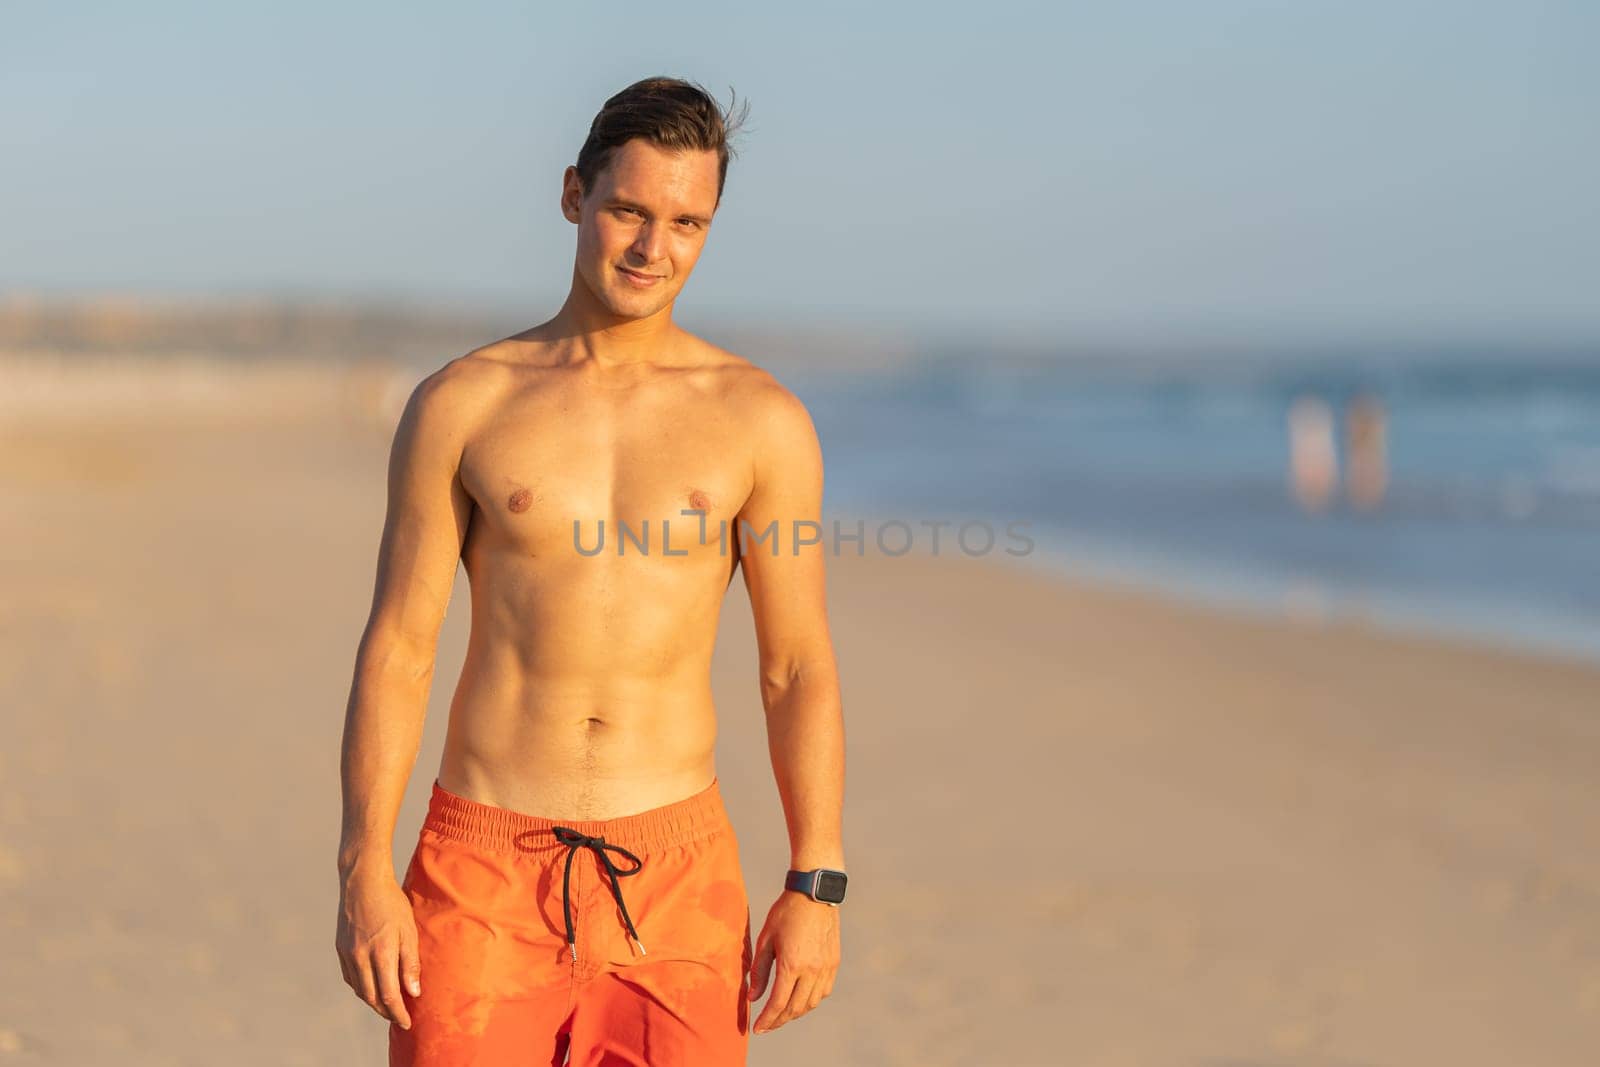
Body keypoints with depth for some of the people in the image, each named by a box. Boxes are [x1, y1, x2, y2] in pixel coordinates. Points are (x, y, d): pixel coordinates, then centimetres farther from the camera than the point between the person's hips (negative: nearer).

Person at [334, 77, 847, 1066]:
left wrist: (816, 886, -3)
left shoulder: (762, 419, 1)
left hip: (675, 869, 1)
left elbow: (800, 667, 3)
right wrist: (364, 873, -6)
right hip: (487, 868, 0)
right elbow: (397, 650, 0)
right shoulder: (461, 405, 1)